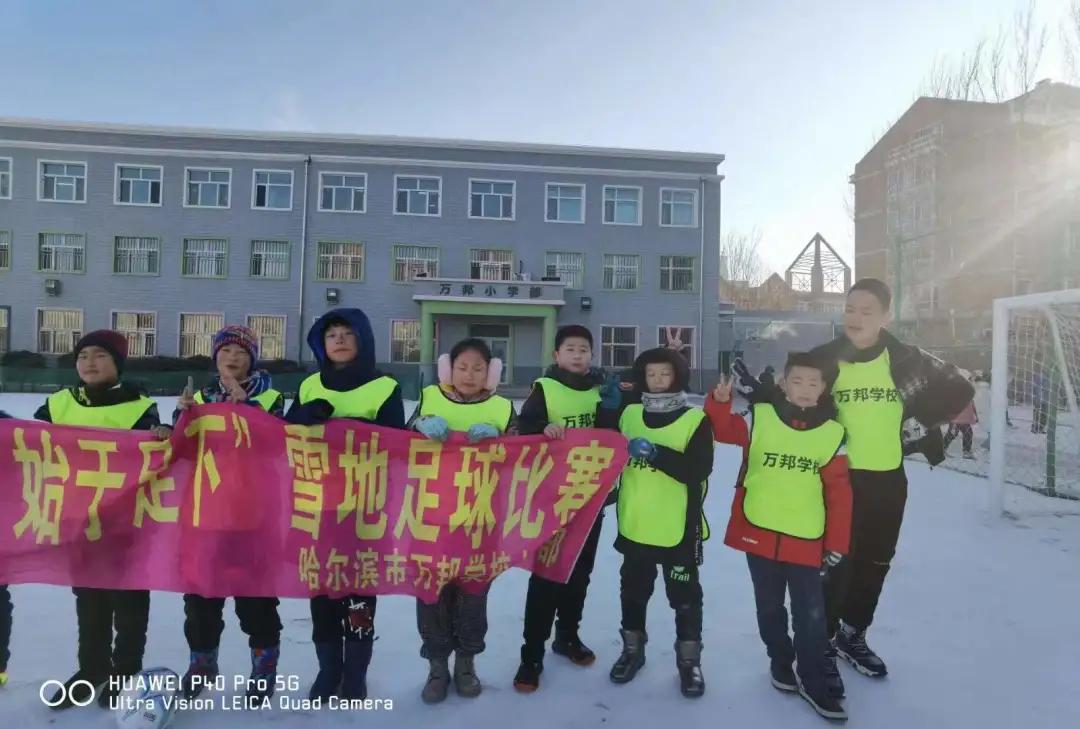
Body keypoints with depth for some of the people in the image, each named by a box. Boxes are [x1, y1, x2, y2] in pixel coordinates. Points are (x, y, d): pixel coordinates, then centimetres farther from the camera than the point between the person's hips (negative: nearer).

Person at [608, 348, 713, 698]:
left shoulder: (696, 420, -9)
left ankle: (689, 660, 31)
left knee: (685, 596, 12)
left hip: (679, 528, -3)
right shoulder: (628, 414, 2)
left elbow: (698, 471, -21)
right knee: (633, 591, 19)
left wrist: (656, 452, -28)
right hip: (634, 525, 4)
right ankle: (632, 649, 38)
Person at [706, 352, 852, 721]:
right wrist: (719, 401, -21)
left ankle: (812, 680, 26)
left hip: (806, 542, 0)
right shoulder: (759, 418, -5)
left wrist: (836, 544, 0)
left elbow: (839, 494, 0)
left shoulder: (833, 433, -2)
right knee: (769, 608, 18)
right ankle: (780, 661, 41)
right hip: (758, 534, 0)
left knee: (811, 614, 7)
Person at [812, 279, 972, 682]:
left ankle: (853, 635, 34)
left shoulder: (906, 359, -4)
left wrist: (923, 423, 5)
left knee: (875, 563, 15)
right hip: (838, 478, -2)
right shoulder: (825, 359, -7)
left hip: (888, 480, 3)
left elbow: (958, 389, 9)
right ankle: (823, 643, 14)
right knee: (837, 562, -2)